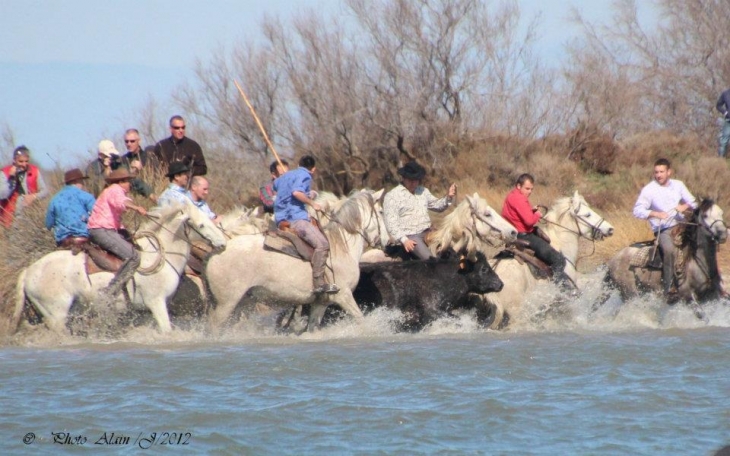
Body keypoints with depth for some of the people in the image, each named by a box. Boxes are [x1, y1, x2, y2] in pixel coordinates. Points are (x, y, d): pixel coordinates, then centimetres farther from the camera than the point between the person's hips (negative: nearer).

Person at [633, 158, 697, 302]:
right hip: (662, 229, -5)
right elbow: (637, 210, -8)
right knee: (669, 250, -32)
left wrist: (686, 206, -10)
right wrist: (655, 214, -23)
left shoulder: (678, 185, 11)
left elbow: (693, 202, 14)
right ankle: (669, 288, -30)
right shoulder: (649, 190, -1)